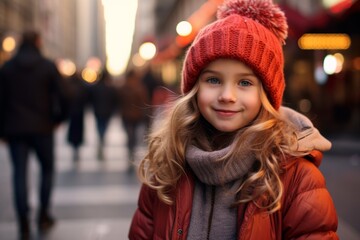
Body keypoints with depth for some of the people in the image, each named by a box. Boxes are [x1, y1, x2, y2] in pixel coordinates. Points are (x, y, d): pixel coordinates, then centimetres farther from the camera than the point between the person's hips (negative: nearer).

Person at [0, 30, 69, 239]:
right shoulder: (48, 66, -2)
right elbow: (63, 97, -8)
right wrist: (58, 119, 7)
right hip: (42, 128, -2)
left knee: (19, 173, 4)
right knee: (47, 169, 15)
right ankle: (44, 216, 15)